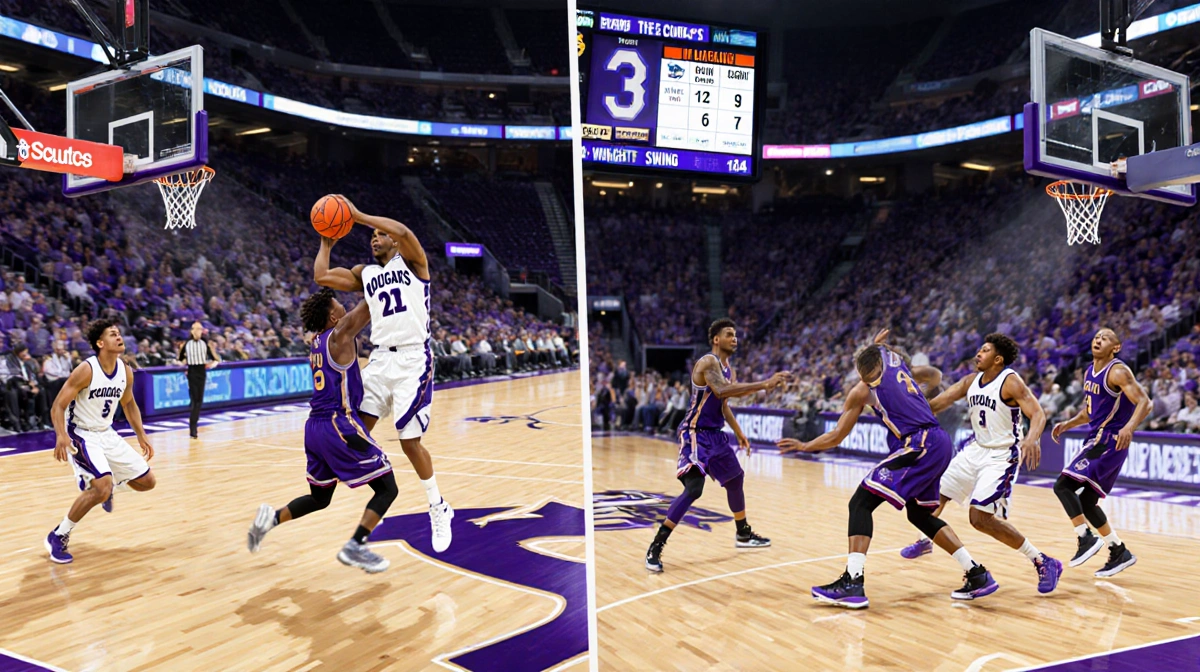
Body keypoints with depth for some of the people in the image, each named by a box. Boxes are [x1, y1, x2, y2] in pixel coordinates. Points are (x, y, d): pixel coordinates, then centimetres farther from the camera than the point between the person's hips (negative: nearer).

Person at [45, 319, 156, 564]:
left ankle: (109, 484, 35)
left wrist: (141, 435, 10)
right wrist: (61, 436, -35)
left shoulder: (125, 371, -2)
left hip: (106, 434, 7)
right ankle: (58, 536, -6)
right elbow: (58, 406, -20)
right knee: (101, 488, -26)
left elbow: (129, 404, 15)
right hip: (80, 435, -6)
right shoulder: (86, 370, -21)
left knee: (147, 482, 5)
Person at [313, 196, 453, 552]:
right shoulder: (364, 275, 18)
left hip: (413, 359, -6)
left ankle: (439, 509, 14)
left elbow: (403, 231, -19)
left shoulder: (411, 262, 2)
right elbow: (321, 276, 12)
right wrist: (327, 241, 17)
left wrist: (358, 215, -13)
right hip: (380, 359, 6)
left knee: (409, 441, -5)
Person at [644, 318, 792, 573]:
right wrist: (764, 385, -37)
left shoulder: (728, 368, 12)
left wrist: (739, 434, 24)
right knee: (693, 489, -20)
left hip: (715, 434, 10)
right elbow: (722, 390, -36)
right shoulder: (708, 362, -17)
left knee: (736, 479, 20)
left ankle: (743, 534, 42)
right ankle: (655, 547, -14)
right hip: (695, 434, -10)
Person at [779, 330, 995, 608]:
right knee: (920, 514, 24)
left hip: (920, 445, -8)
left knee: (860, 503, -7)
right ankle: (978, 575, 25)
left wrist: (803, 446, 21)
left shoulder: (862, 389, 4)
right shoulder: (896, 359, 20)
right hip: (939, 443, 8)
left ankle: (853, 582, -19)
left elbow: (836, 437, 7)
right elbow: (935, 377, 37)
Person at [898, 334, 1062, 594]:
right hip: (977, 448, 8)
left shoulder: (1011, 382, -17)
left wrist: (1032, 438, -47)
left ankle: (1043, 563, -3)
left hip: (1002, 456, -8)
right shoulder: (971, 381, 4)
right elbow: (938, 403, 2)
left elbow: (1038, 413, -28)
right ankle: (925, 541, 40)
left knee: (981, 518, -16)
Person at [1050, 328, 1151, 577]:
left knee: (1063, 485, -16)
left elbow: (1144, 402, -22)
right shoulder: (1089, 372, 13)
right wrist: (1067, 424, 10)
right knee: (1086, 501, 12)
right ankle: (1119, 552, 23)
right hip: (1096, 439, 9)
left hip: (1110, 442, -9)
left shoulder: (1118, 371, -13)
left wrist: (1129, 427, -38)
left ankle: (1087, 538, -9)